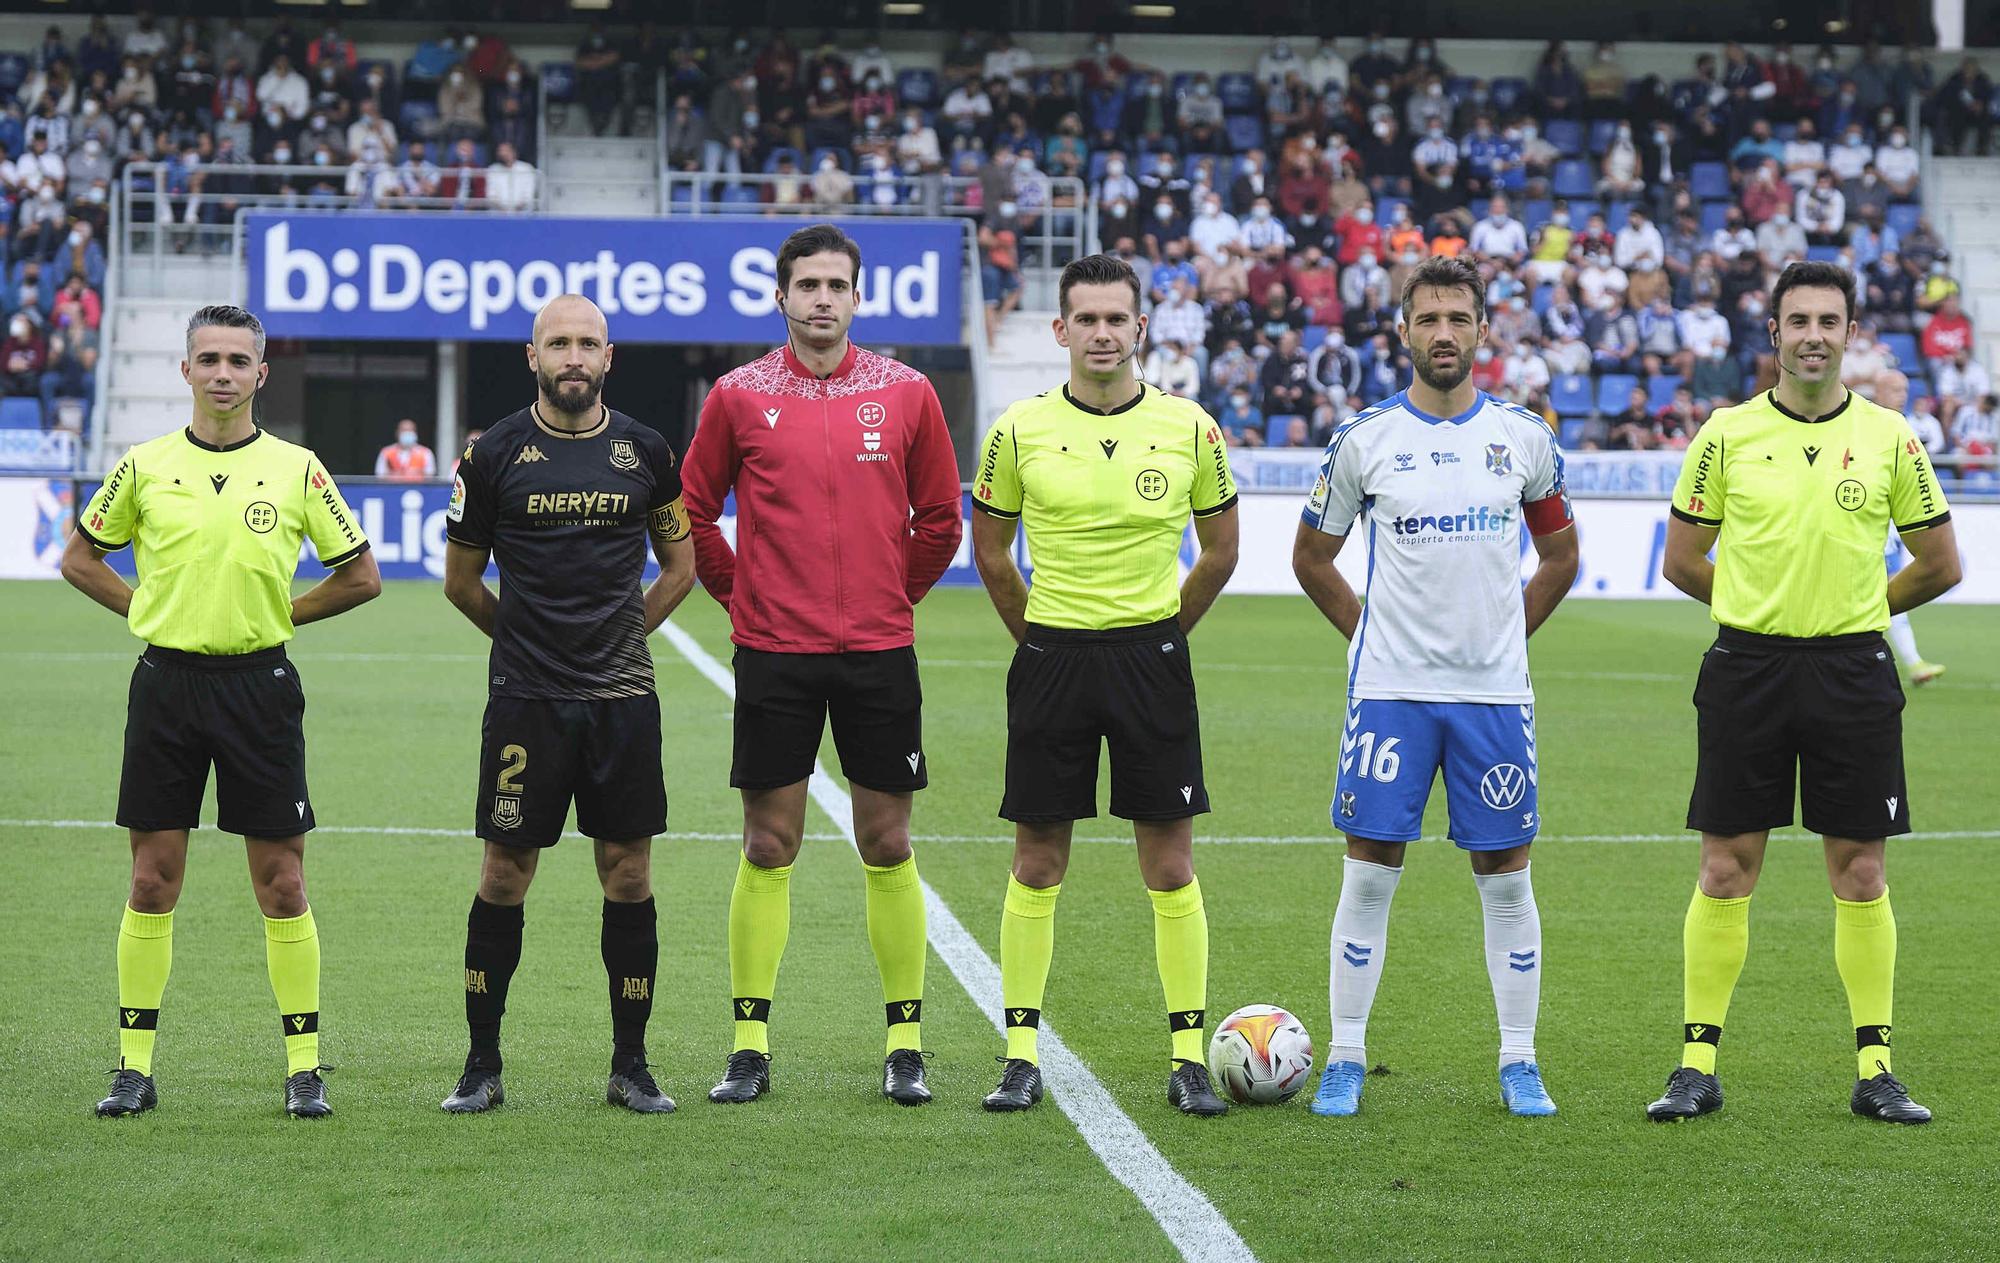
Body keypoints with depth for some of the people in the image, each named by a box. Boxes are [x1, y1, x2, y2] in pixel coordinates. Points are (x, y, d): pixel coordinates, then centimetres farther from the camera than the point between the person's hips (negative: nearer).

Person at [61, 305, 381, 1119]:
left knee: (281, 881, 0)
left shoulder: (296, 469, 2)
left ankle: (304, 1066, 7)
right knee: (153, 878, 3)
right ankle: (135, 1065, 9)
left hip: (259, 683, -1)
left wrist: (279, 614, 4)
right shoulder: (145, 466, 4)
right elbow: (80, 559, 15)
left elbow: (360, 576, 9)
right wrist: (149, 611, 6)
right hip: (166, 680, 1)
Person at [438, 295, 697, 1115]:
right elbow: (462, 582, 11)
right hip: (525, 700, -2)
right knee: (505, 874, 1)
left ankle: (631, 1068, 12)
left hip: (623, 699, 2)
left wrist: (619, 635, 10)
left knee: (628, 874, 3)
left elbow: (679, 566, 18)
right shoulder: (495, 454, 0)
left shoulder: (645, 452, 5)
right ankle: (481, 1068, 10)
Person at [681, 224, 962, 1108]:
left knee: (887, 846, 4)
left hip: (879, 651, 1)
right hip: (773, 654, -1)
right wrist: (741, 595, 7)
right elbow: (693, 513, 10)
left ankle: (904, 1047, 10)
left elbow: (939, 519, 11)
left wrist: (892, 597, 9)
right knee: (768, 849, 2)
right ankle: (750, 1047, 7)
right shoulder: (739, 396, 1)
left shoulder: (906, 394, 2)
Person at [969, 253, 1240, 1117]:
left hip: (1151, 656, 0)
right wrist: (1040, 635, 10)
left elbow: (1220, 549, 11)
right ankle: (1021, 1058, 9)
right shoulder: (1020, 431, -1)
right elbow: (990, 550, 11)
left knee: (1170, 867, 1)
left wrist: (1159, 629, 10)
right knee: (1037, 864, 3)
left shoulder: (1189, 428, 0)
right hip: (1052, 658, 0)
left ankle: (1189, 1060, 7)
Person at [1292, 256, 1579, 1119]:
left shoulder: (1523, 438, 4)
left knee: (1505, 877, 4)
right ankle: (1345, 1059, 6)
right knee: (1369, 874, -1)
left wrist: (1508, 634, 8)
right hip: (1390, 689, -1)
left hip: (1495, 691, 1)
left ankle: (1519, 1063, 11)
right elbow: (1312, 557, 10)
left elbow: (1559, 555, 16)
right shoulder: (1365, 440, 0)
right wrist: (1370, 632, 5)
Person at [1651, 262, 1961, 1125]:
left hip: (1852, 672, 1)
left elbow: (1941, 565, 12)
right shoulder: (1729, 434, 1)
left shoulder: (1889, 437, 3)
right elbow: (1681, 561, 9)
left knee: (1859, 871, 2)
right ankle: (1697, 1066, 7)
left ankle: (1875, 1069, 9)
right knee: (1726, 868, 1)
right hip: (1746, 671, 0)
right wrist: (1765, 606, 12)